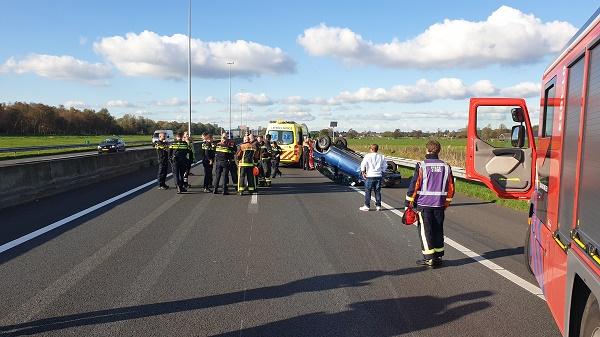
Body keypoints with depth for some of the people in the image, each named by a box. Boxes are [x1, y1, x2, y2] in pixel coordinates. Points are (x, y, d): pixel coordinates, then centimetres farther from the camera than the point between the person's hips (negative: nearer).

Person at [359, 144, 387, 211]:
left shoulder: (368, 156, -7)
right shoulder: (381, 157, 5)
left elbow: (363, 165, -10)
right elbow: (385, 165, 11)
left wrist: (363, 172, 2)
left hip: (370, 176, -4)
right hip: (379, 176, 4)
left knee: (368, 191, 3)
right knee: (378, 191, 11)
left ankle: (367, 206, 4)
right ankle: (378, 206, 14)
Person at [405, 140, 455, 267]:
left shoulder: (421, 166, -9)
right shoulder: (446, 167, 5)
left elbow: (414, 186, -10)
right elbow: (451, 188, 10)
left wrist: (408, 204, -3)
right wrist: (446, 203, 22)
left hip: (424, 204, -4)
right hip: (439, 204, 4)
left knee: (425, 231, 2)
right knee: (438, 230, 13)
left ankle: (429, 258, 2)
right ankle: (438, 257, 20)